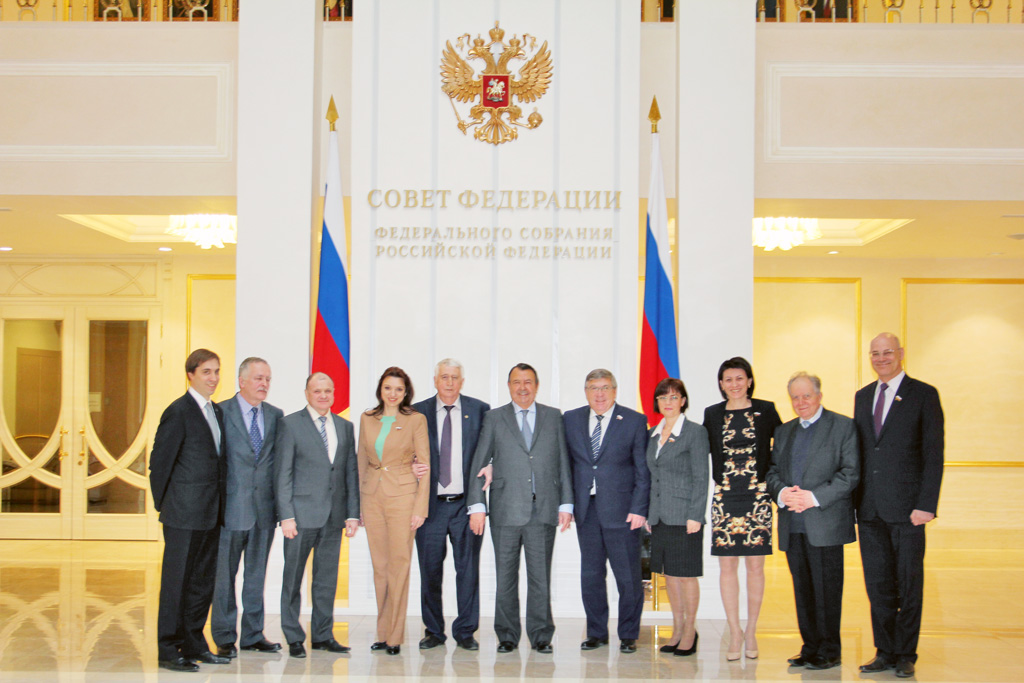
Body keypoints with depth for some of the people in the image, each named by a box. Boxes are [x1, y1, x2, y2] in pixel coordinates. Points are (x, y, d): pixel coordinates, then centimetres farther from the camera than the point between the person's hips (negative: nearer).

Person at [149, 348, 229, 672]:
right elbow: (159, 463, -9)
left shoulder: (217, 412, 14)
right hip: (184, 515, -8)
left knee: (203, 581, 12)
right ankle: (168, 651, 8)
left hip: (211, 514, 8)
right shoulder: (178, 412, -10)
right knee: (176, 582, 0)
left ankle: (194, 645, 22)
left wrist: (221, 507, 13)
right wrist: (164, 506, -4)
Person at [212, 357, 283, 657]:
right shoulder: (221, 412, -5)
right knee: (224, 575, 4)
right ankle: (224, 638, 14)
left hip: (264, 508, 4)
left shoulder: (275, 415, 9)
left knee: (257, 574, 12)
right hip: (231, 507, -4)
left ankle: (253, 635, 21)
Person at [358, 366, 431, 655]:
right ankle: (383, 633, 17)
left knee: (399, 565, -4)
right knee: (379, 566, 8)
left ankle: (395, 635, 4)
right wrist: (359, 503, 11)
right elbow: (362, 461, 15)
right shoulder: (367, 419, 9)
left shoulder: (415, 420, -3)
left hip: (402, 495, -4)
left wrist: (420, 508, -9)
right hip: (372, 497, 4)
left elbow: (424, 466, -4)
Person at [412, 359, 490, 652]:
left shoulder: (479, 410, 6)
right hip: (431, 503, 1)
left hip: (466, 503, 0)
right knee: (430, 570, 6)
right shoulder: (417, 413, 6)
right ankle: (433, 631, 19)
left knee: (468, 569, 3)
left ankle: (465, 631, 14)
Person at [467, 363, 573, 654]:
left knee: (541, 576, 3)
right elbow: (479, 464, 5)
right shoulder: (494, 418, 7)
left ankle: (541, 636, 14)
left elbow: (563, 463, 9)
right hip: (506, 510, 0)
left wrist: (566, 504, 3)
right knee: (505, 576, 5)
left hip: (543, 509, 0)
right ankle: (507, 636, 16)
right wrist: (477, 505, -3)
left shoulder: (553, 417, 10)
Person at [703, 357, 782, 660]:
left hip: (757, 497, -1)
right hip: (724, 498, 1)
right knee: (727, 565, 1)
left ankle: (751, 631, 14)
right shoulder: (712, 415, 7)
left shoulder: (765, 410, 3)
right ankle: (735, 632, 10)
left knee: (755, 565, 3)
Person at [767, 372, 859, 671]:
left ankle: (829, 651, 7)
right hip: (792, 525, 5)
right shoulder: (784, 431, 19)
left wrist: (814, 497, -15)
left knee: (827, 588, -2)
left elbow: (850, 473, -6)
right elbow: (772, 471, 15)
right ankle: (810, 647, 17)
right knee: (802, 590, 8)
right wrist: (781, 492, -7)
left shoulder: (843, 426, 1)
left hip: (825, 523, -5)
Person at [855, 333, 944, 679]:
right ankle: (885, 652, 19)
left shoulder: (923, 394, -1)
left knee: (909, 583, 4)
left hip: (905, 506, -4)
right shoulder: (863, 396, 14)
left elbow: (933, 453, -6)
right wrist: (855, 498, 6)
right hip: (869, 508, 5)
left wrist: (927, 504, -13)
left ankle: (906, 655, 14)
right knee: (877, 584, 9)